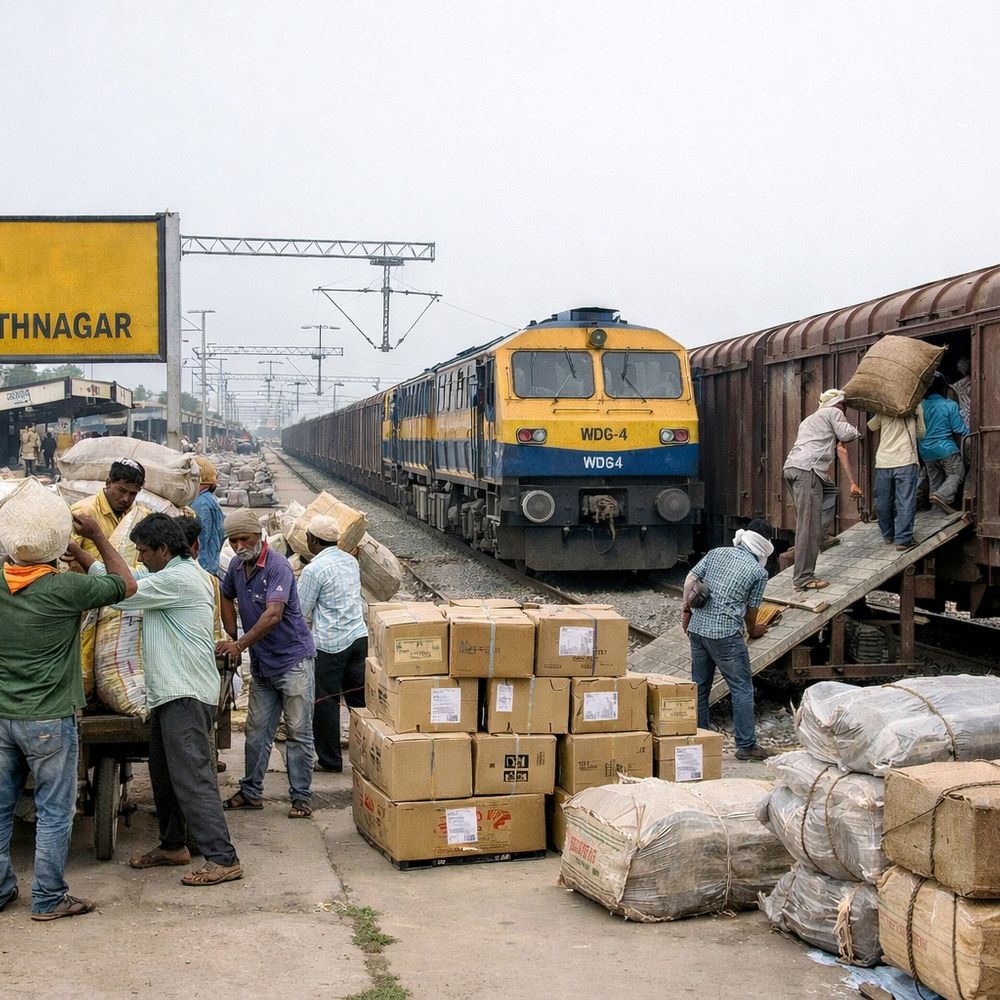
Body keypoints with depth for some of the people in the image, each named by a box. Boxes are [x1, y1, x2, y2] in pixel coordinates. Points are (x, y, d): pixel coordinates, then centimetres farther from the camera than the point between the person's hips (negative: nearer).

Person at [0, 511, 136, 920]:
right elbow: (127, 585, -2)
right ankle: (48, 899, 11)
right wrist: (98, 538, 6)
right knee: (54, 811, 5)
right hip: (49, 720, -5)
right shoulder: (65, 588, -18)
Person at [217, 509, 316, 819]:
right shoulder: (236, 566, 5)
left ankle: (301, 798, 3)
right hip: (261, 663, 7)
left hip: (293, 658, -7)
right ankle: (251, 792, 21)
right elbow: (226, 597, 24)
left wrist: (239, 645, -33)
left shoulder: (278, 566, -19)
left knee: (298, 732, -2)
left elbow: (273, 615, -30)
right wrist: (231, 637, 13)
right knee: (256, 731, 12)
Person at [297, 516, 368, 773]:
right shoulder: (351, 561, 8)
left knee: (325, 702, 5)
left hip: (329, 643, -7)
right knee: (359, 697, 12)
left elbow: (299, 610, -9)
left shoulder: (314, 570, -14)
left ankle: (330, 760, 12)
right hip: (358, 636, 7)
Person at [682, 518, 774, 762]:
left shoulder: (717, 553, 11)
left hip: (697, 627, 6)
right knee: (742, 689, 3)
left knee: (699, 686, 16)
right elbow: (751, 610, 7)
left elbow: (690, 580, 7)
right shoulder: (759, 572, -1)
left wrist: (686, 610, 17)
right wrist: (752, 631, 26)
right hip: (725, 634, -6)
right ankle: (746, 746, 4)